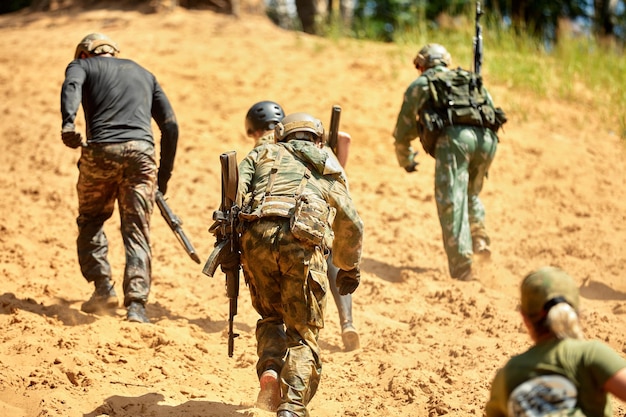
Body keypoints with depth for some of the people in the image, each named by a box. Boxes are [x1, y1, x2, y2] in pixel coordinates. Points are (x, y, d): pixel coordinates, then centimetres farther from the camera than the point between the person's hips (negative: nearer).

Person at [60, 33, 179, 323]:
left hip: (100, 151, -2)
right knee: (137, 231, 3)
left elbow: (71, 85, -7)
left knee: (91, 220, 19)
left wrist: (67, 123, -25)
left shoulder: (83, 65, 20)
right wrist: (164, 174, 26)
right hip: (141, 152, 2)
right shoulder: (144, 74, 30)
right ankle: (136, 305, -10)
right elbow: (170, 125, 22)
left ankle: (103, 287, 7)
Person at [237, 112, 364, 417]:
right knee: (303, 334, 8)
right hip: (303, 243, -1)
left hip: (257, 236, 1)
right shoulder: (331, 167, 30)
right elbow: (351, 226, 36)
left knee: (271, 316, 24)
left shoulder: (263, 153, 28)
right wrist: (350, 268, 50)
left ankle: (269, 373, -1)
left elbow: (236, 186, 9)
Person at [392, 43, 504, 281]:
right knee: (470, 194, 28)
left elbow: (403, 131, 25)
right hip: (486, 139, 4)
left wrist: (406, 161, 43)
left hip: (453, 137, -4)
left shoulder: (420, 84, 24)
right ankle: (479, 239, 9)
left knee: (451, 203, -5)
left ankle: (462, 269, -14)